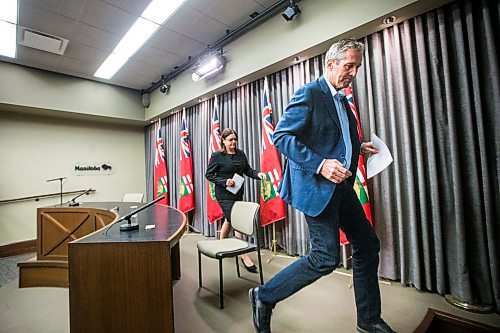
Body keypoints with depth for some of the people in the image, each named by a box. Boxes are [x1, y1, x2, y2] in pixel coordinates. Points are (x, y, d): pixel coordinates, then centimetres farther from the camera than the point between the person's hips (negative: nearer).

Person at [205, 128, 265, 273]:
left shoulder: (240, 153, 6)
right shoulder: (217, 156, -9)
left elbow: (248, 170, 6)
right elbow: (209, 175, -6)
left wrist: (258, 174, -14)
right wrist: (224, 182, -19)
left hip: (238, 193, 7)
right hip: (224, 194, -6)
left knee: (229, 220, 20)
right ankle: (244, 256, 3)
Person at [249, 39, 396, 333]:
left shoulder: (342, 100, 19)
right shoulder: (309, 93, -9)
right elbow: (281, 137, -17)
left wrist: (358, 147, 12)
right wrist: (320, 164, -26)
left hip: (342, 187, 10)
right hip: (316, 186, -10)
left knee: (368, 246, 14)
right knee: (326, 258, -7)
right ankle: (264, 297, 14)